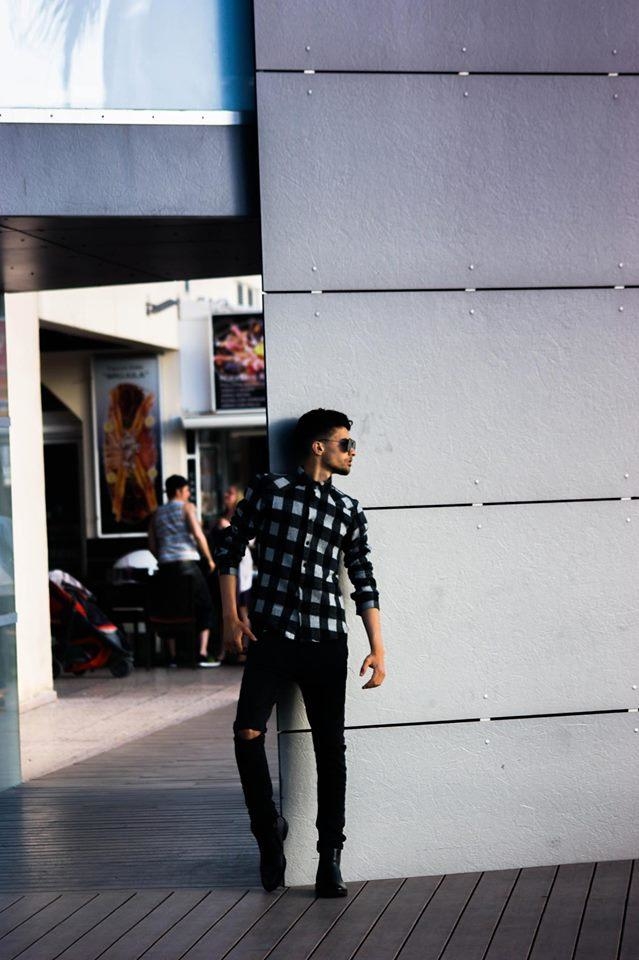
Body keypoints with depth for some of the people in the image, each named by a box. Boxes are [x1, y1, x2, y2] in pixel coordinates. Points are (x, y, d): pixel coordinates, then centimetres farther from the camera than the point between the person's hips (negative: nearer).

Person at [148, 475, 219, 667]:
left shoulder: (157, 513, 16)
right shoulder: (186, 507, 2)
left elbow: (152, 545, 11)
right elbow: (198, 535, -10)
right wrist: (210, 559, -3)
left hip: (165, 565, 5)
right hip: (187, 563, -5)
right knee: (204, 607, 3)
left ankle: (172, 656, 8)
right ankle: (203, 653, -7)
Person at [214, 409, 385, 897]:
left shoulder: (349, 510, 11)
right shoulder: (269, 489, 3)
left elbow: (364, 582, 11)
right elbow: (231, 549, 7)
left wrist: (377, 649, 4)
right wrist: (231, 617, -1)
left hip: (326, 642, 2)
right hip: (271, 636, -2)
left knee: (330, 746, 0)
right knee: (248, 733, -13)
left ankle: (330, 857, 8)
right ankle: (270, 830, 10)